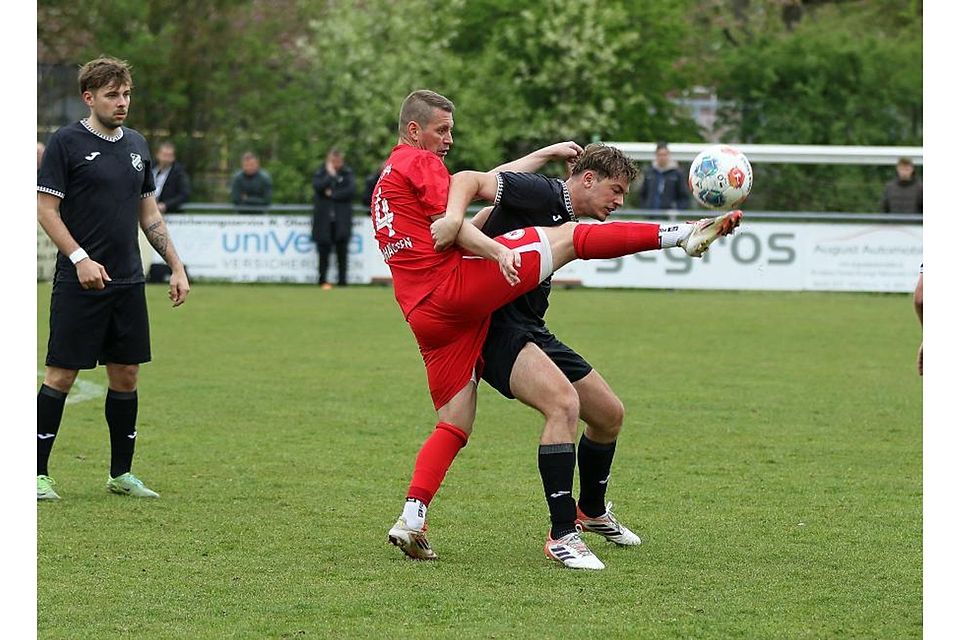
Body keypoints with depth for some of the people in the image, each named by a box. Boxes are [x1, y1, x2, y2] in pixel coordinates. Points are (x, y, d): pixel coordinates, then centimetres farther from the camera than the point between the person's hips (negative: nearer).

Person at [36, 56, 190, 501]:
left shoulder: (136, 145, 12)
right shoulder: (67, 143, -6)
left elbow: (149, 213, 19)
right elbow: (46, 209, -9)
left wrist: (177, 267, 13)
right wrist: (80, 258, -19)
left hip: (128, 281, 6)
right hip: (80, 282, -6)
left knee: (126, 374, 8)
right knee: (61, 374, -5)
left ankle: (121, 473, 17)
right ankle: (37, 473, 1)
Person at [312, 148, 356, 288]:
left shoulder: (347, 173, 9)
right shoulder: (320, 173, 10)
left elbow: (351, 190, -5)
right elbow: (318, 187, -9)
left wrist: (333, 194, -7)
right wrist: (330, 175, -10)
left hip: (341, 219, 0)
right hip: (324, 218, 0)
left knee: (342, 250, -4)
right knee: (323, 250, -2)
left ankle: (342, 280, -1)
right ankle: (323, 280, 5)